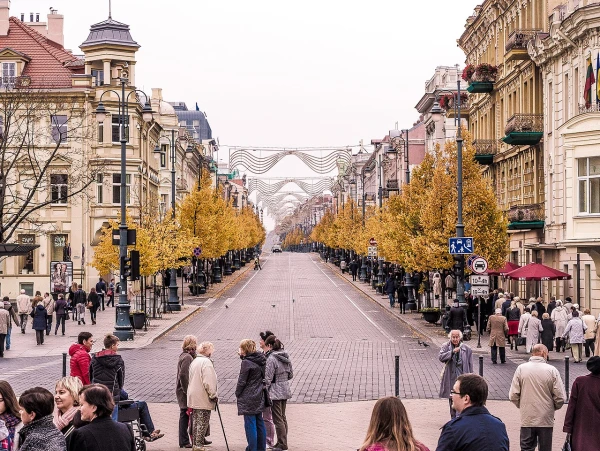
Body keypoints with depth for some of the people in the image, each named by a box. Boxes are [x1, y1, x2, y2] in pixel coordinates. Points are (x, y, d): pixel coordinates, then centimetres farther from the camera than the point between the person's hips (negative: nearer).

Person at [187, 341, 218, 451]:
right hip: (203, 399, -9)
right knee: (202, 422, -3)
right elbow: (208, 382, -22)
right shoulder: (206, 362, -16)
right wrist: (213, 395, -13)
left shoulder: (194, 361, 14)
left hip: (193, 398, 9)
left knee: (196, 422, 15)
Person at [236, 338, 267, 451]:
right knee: (259, 423, 14)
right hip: (259, 397, 8)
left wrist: (237, 393, 1)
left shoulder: (246, 363, -16)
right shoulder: (260, 360, 6)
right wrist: (243, 357, 14)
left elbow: (242, 381, -14)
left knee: (250, 424, -3)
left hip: (249, 399, -8)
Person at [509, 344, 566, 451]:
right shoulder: (552, 370, -7)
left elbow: (513, 396, -4)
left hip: (527, 419, 1)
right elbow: (560, 398, -7)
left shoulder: (521, 368, -3)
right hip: (546, 420, -1)